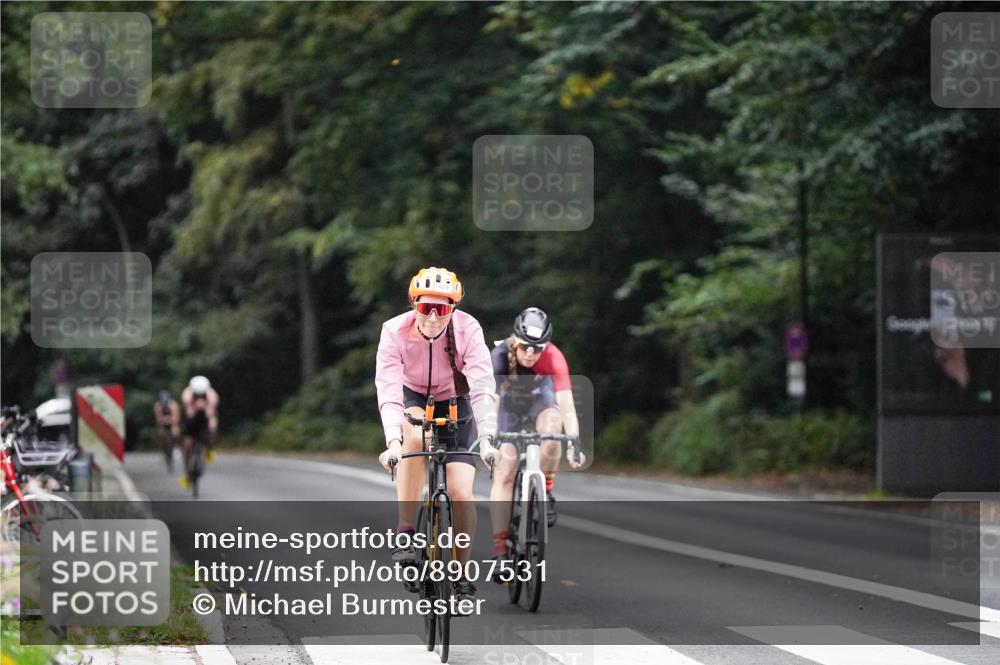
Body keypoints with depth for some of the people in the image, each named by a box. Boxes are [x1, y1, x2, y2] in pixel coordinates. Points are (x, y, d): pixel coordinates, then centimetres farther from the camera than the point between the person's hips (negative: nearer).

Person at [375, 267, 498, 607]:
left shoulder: (467, 330, -26)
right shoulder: (395, 332, -26)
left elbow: (483, 388, -32)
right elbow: (388, 388, -34)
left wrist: (487, 438, -44)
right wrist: (393, 441, -47)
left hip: (455, 405, 0)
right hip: (413, 400, 0)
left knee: (461, 493, -14)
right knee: (414, 436, -36)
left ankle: (462, 575, 5)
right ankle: (405, 533, -27)